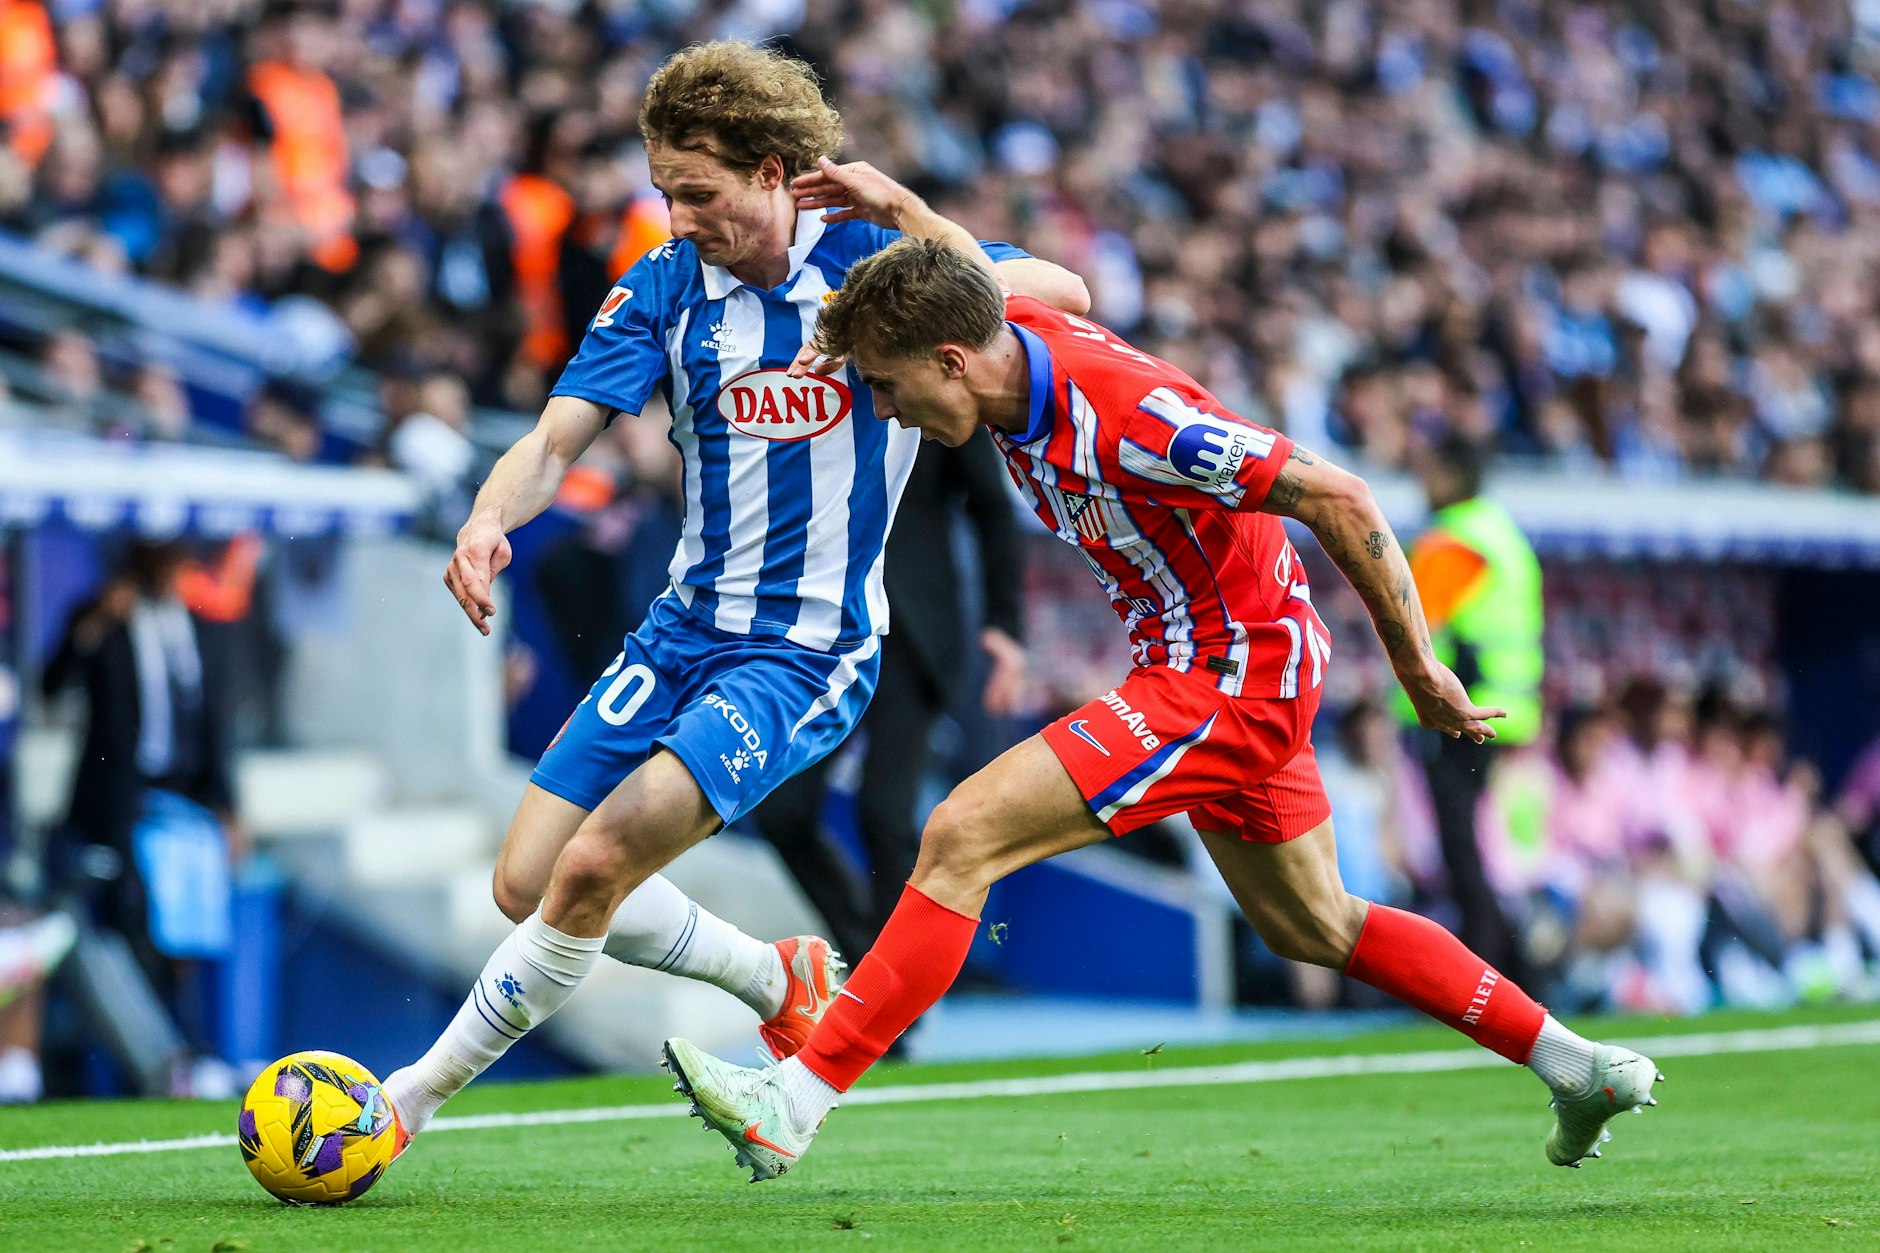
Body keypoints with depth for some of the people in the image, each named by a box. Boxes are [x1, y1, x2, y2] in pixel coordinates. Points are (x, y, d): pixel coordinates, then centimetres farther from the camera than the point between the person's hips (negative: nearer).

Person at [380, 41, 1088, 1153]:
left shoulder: (869, 257, -8)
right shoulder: (666, 284, 1)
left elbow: (1067, 298, -19)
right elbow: (558, 440, -5)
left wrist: (912, 221, -30)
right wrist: (489, 518, -27)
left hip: (811, 651, -6)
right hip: (685, 631, 6)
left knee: (595, 866, -20)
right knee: (527, 886, 3)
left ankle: (410, 1100, -6)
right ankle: (784, 984, 23)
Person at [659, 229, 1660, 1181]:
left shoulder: (1127, 418, -30)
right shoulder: (1009, 335, -7)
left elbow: (1339, 500, -24)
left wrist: (1416, 666, -17)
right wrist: (899, 206, 7)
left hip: (1229, 679, -10)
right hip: (1239, 665, 10)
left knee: (961, 839, -16)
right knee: (1312, 928, 22)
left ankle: (796, 1102, -15)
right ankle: (1577, 1068, 30)